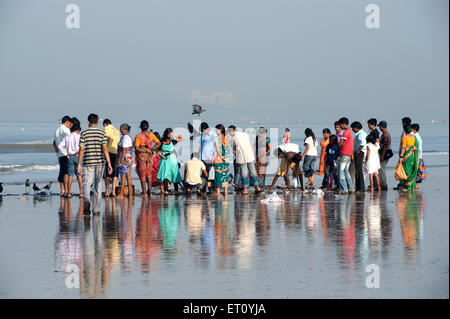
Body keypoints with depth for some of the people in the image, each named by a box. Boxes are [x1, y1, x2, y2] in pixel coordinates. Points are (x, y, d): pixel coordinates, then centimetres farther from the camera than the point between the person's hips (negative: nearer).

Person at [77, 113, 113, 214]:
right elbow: (105, 149, -5)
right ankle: (96, 208, 13)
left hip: (88, 162, -1)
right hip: (99, 162, 2)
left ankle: (87, 200, -30)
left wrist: (79, 164, 2)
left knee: (86, 184, -1)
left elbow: (81, 149, -3)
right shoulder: (102, 134, 2)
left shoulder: (84, 133, -1)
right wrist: (109, 164, -5)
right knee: (98, 185, 11)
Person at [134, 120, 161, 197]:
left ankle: (144, 192, -2)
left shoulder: (138, 136, -11)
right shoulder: (151, 134, 1)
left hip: (141, 156, -4)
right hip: (150, 156, 4)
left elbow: (136, 148, -16)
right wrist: (151, 150, 0)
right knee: (149, 173, 13)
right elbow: (159, 143, 4)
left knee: (142, 174, 1)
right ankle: (150, 192, 13)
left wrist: (146, 150, -10)